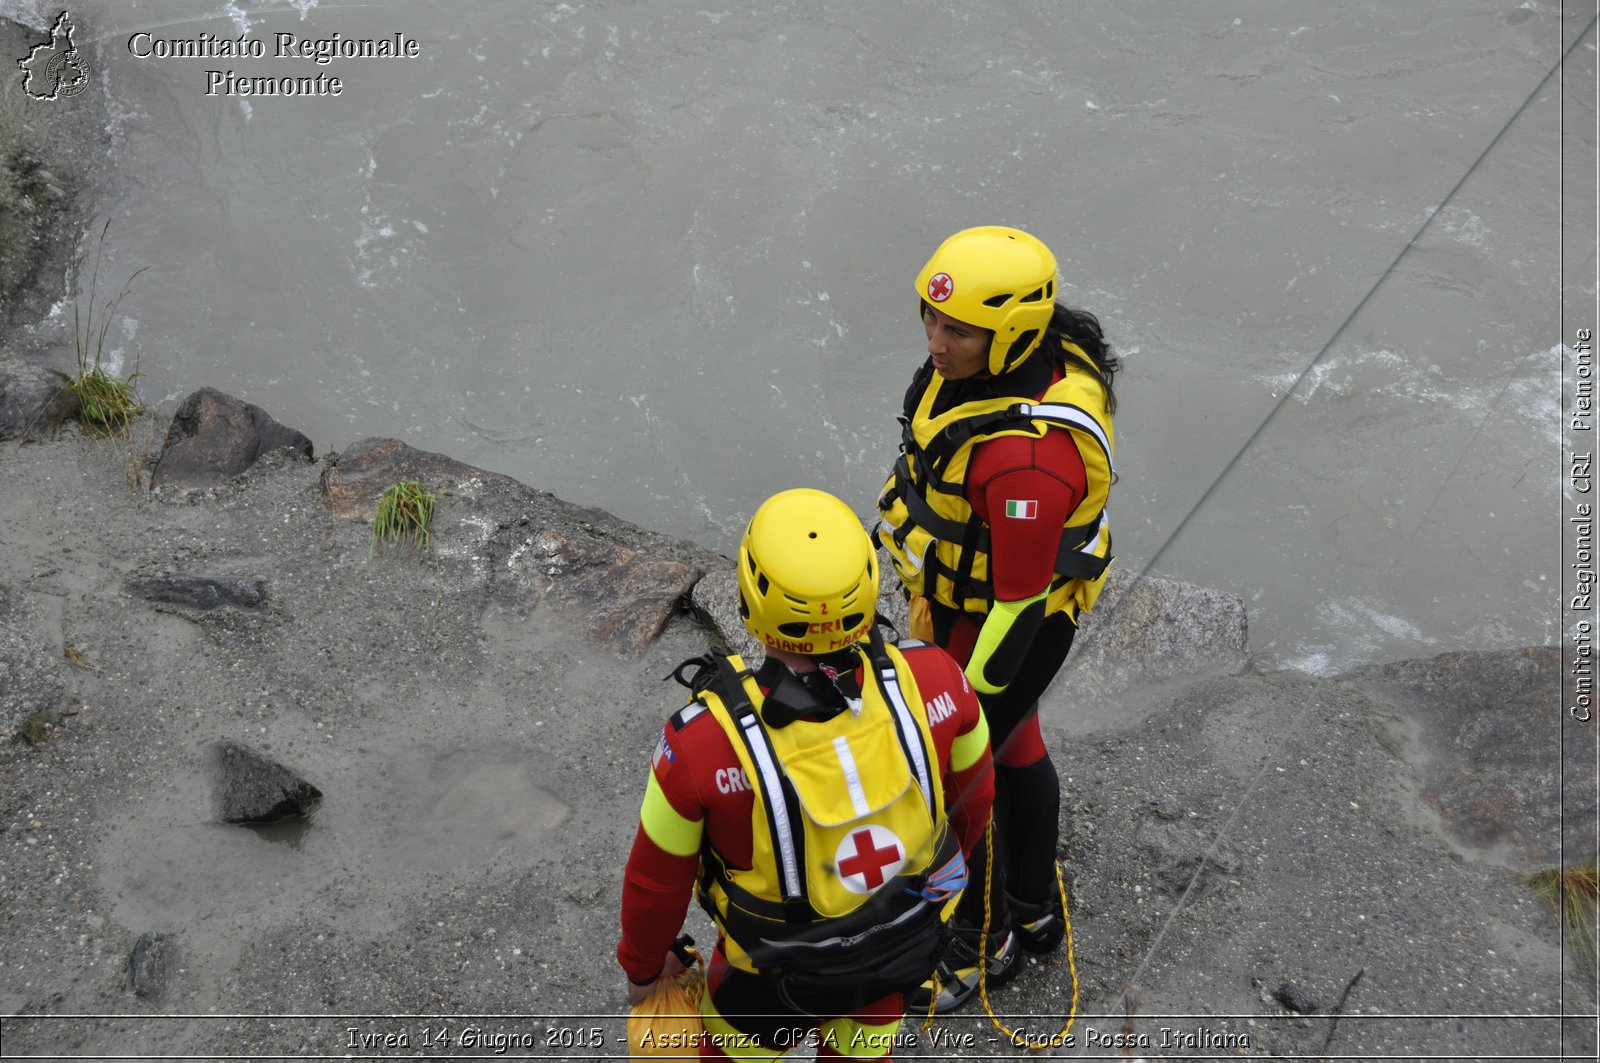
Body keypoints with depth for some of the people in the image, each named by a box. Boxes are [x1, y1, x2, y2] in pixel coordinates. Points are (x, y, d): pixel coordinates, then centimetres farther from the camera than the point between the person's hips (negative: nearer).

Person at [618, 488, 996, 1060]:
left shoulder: (702, 742, -37)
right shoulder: (933, 680, -30)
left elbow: (657, 880, -18)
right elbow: (973, 792, -7)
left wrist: (642, 965, 4)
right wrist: (947, 865, 16)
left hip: (780, 975, -2)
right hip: (910, 942, 3)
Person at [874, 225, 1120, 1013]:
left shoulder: (1028, 453, -40)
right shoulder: (1023, 349, -11)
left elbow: (1020, 594, -29)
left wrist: (973, 693, -17)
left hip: (1006, 621, -9)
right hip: (967, 588, 9)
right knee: (1014, 748, 26)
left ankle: (981, 943, 37)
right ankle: (1034, 910, 50)